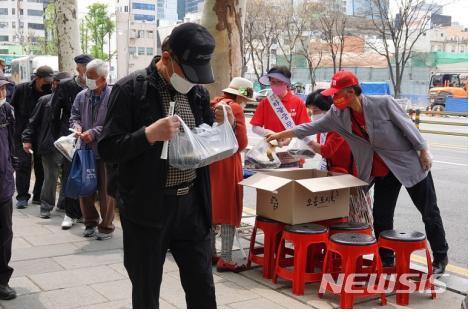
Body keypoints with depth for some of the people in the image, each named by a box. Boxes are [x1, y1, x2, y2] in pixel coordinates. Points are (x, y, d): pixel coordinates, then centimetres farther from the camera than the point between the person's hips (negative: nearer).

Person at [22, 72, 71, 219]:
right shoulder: (45, 100, 3)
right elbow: (34, 121, 5)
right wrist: (27, 139, 0)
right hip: (50, 145, -1)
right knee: (50, 177, 2)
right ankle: (46, 207, 15)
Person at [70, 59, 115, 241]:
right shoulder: (82, 96, 6)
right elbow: (74, 115, 17)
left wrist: (94, 133, -19)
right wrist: (77, 126, -4)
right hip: (86, 149, 6)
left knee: (106, 191, 5)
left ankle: (106, 226, 18)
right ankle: (90, 222, 29)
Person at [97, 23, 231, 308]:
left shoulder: (198, 92, 6)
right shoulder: (131, 89, -10)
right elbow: (108, 149, -12)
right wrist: (150, 134, -26)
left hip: (192, 203, 5)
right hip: (147, 208, -4)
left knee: (203, 291, 11)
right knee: (146, 294, 11)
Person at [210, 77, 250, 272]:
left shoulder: (213, 105, 11)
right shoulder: (235, 108, -10)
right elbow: (241, 142, -12)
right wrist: (233, 149, 7)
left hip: (209, 161, 7)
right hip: (227, 163, -7)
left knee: (210, 207, 15)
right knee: (228, 209, -1)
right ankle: (225, 260, 0)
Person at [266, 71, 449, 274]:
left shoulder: (383, 103, -22)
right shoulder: (337, 114, -7)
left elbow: (407, 126, -15)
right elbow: (313, 127, 2)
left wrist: (423, 151, -10)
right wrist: (282, 134, 3)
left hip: (410, 165, -4)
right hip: (382, 172, 5)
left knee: (429, 213, 7)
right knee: (381, 217, 7)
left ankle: (440, 258, 23)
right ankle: (386, 261, 22)